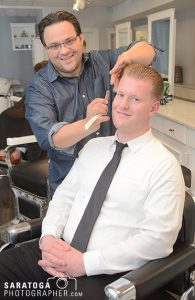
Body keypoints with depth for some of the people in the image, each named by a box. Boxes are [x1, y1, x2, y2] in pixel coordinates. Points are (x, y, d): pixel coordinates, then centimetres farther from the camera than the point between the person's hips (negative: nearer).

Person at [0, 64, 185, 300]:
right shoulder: (94, 145, 10)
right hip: (58, 253, 5)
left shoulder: (164, 165, -9)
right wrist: (48, 236, -8)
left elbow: (158, 238, -14)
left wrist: (86, 262, -18)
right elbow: (65, 194, 12)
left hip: (107, 271, -5)